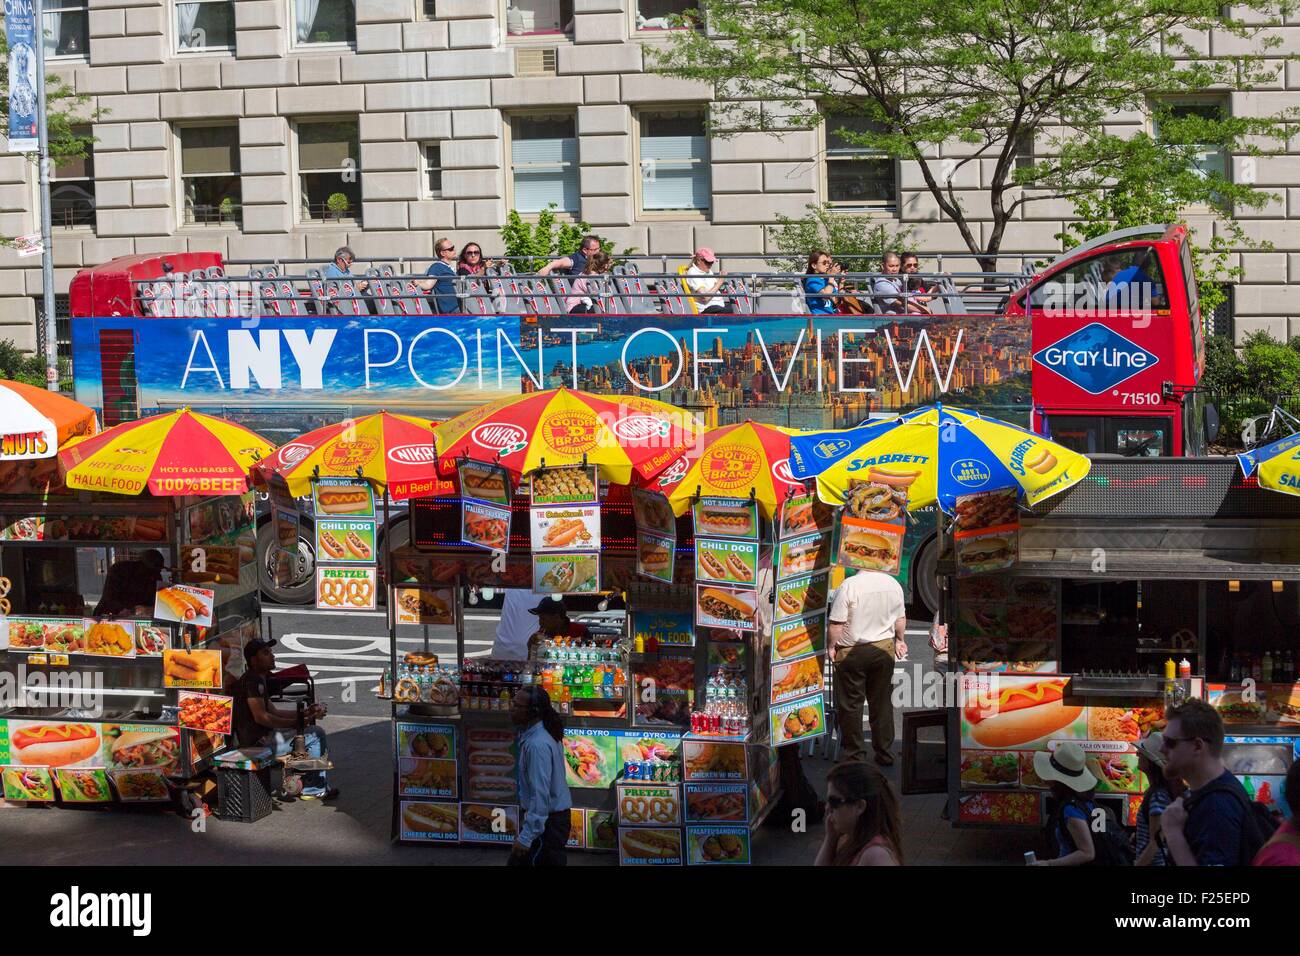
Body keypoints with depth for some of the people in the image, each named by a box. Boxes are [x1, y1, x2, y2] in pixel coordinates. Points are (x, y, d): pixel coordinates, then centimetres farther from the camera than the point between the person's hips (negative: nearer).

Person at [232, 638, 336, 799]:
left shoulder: (258, 680, 19)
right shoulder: (252, 681, -16)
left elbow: (274, 712, 19)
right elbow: (261, 717, -24)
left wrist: (307, 713, 9)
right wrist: (295, 722, -19)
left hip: (262, 736, 11)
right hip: (258, 742, -11)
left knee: (316, 732, 17)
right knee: (314, 735, -8)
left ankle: (310, 788, 15)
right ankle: (316, 789, 3)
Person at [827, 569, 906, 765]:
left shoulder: (849, 586, -18)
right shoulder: (894, 585, -2)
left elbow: (837, 623, -16)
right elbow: (901, 618, 12)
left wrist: (832, 646, -1)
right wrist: (899, 640, 28)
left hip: (852, 652, -4)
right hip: (884, 649, 4)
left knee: (850, 705, 6)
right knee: (882, 703, 12)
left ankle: (855, 754, 10)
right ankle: (884, 754, 17)